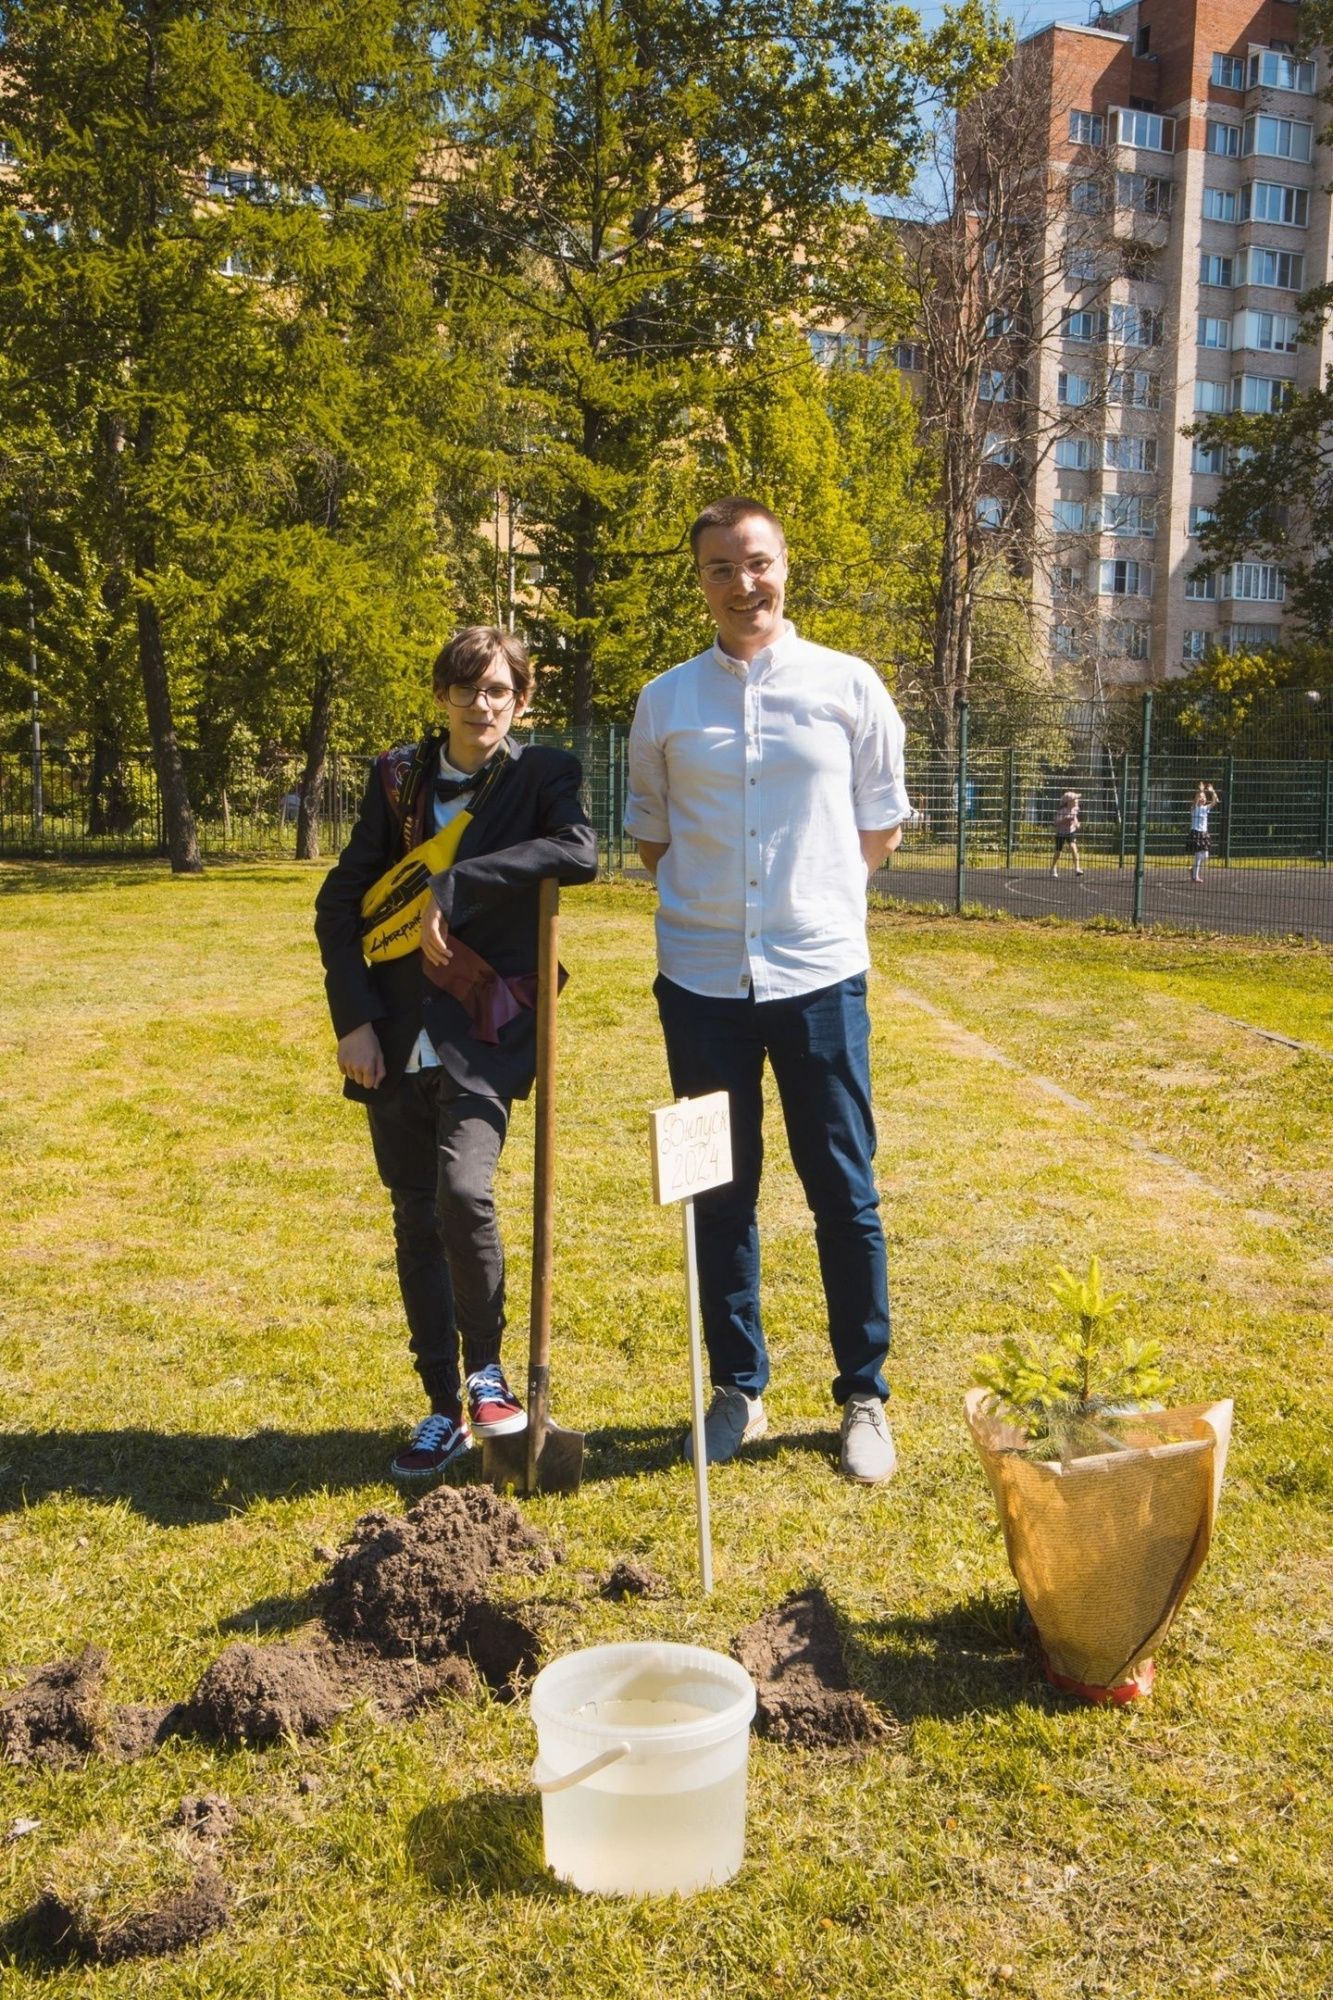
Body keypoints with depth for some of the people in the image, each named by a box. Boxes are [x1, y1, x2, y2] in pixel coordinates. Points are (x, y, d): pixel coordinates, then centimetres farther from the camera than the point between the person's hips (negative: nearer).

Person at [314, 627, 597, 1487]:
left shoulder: (544, 774, -1)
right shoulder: (399, 778, 8)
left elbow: (579, 853, -22)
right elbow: (339, 900, 7)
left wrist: (457, 886, -21)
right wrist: (354, 1018, -2)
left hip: (482, 1036, -4)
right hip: (397, 1039, 4)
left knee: (465, 1194, -23)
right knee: (417, 1220, 9)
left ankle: (488, 1371, 3)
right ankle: (444, 1410, 24)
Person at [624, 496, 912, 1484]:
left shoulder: (849, 686, 1)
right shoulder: (665, 701, 5)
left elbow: (881, 826, 10)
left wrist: (811, 899, 6)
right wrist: (707, 903, 7)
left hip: (821, 974, -1)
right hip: (703, 981, 2)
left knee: (846, 1194, 4)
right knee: (720, 1198, 9)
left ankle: (865, 1398, 19)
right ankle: (738, 1391, 25)